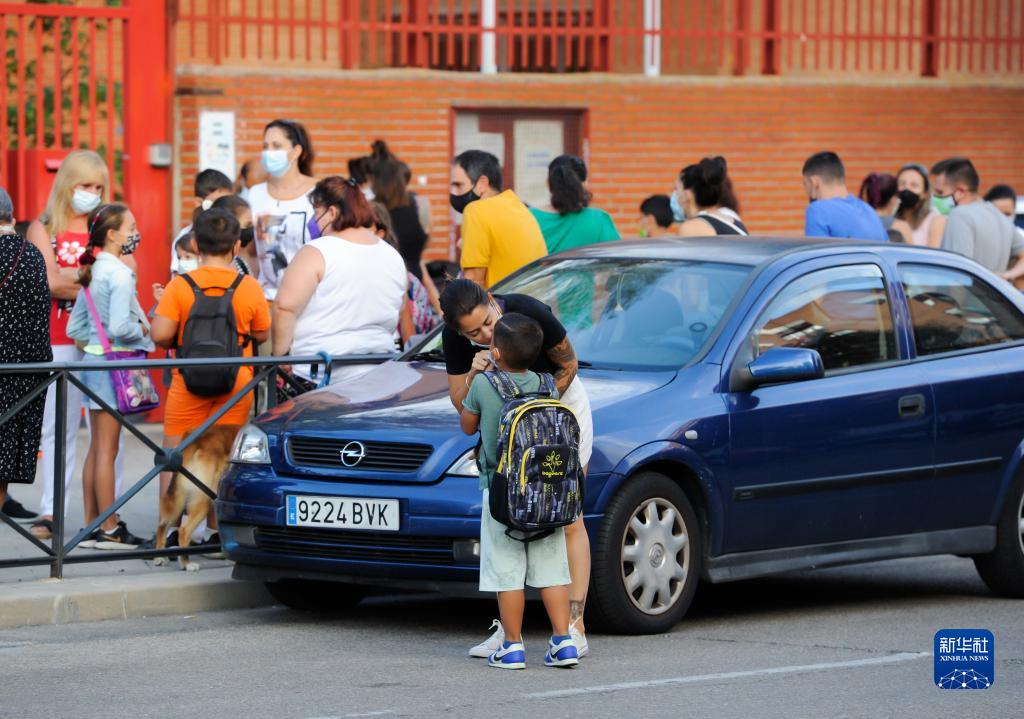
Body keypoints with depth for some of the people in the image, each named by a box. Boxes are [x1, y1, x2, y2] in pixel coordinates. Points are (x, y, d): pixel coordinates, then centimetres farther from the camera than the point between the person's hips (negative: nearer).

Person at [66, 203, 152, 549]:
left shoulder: (92, 273, 12)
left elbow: (74, 328, 14)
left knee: (97, 448, 12)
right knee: (107, 449, -5)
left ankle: (91, 525, 16)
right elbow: (119, 326, -24)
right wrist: (143, 330, -6)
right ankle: (109, 529, -1)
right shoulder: (119, 274, -15)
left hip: (94, 361, 9)